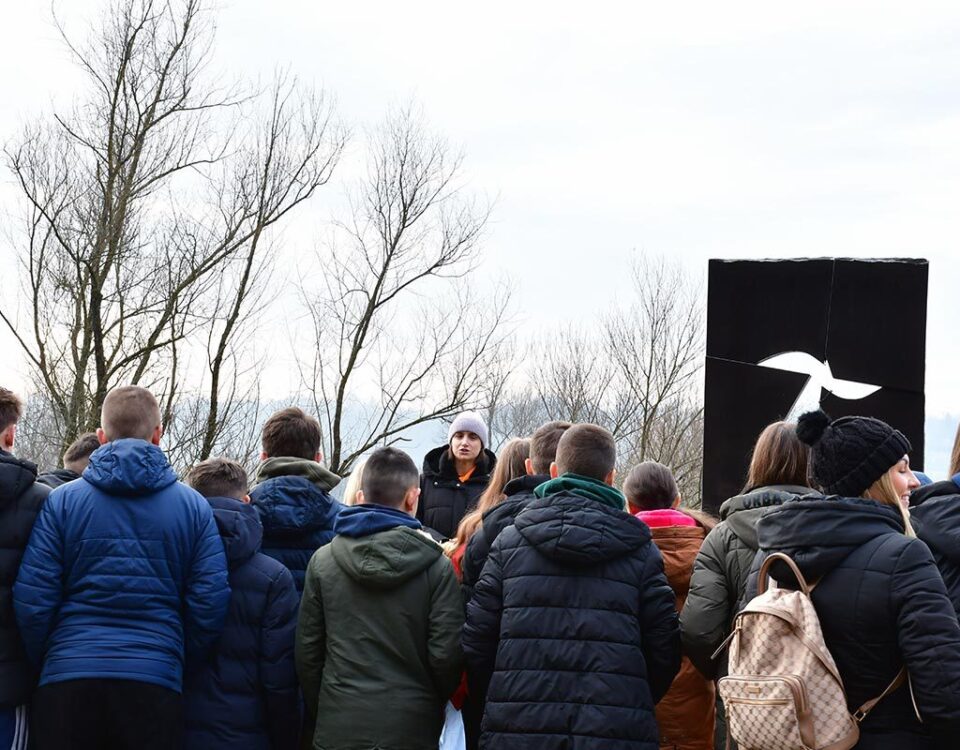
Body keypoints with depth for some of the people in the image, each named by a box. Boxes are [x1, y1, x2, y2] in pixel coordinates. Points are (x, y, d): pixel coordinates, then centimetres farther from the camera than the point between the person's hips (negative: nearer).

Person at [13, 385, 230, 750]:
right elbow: (209, 605, -2)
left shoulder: (62, 500, 1)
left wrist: (47, 662, 12)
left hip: (67, 679, 0)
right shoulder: (193, 506, 3)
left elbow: (31, 602, -3)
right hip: (156, 683, 0)